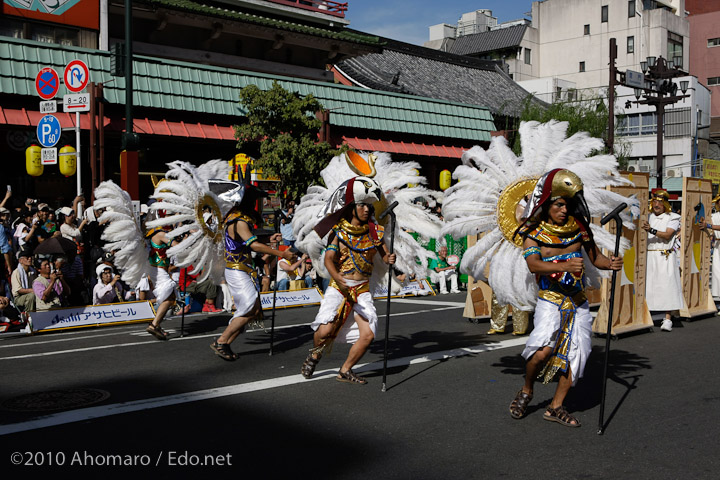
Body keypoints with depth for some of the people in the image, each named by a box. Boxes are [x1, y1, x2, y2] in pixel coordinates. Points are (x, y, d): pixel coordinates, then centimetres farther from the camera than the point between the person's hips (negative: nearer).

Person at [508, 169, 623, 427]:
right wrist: (565, 266, -36)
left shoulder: (578, 227, 6)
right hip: (550, 299, -4)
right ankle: (526, 391, 6)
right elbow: (533, 264, -20)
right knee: (543, 349, -22)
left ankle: (556, 406, 15)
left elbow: (595, 257, 9)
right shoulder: (534, 232, -3)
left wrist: (610, 263, -15)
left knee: (576, 352, 2)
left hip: (578, 301, 5)